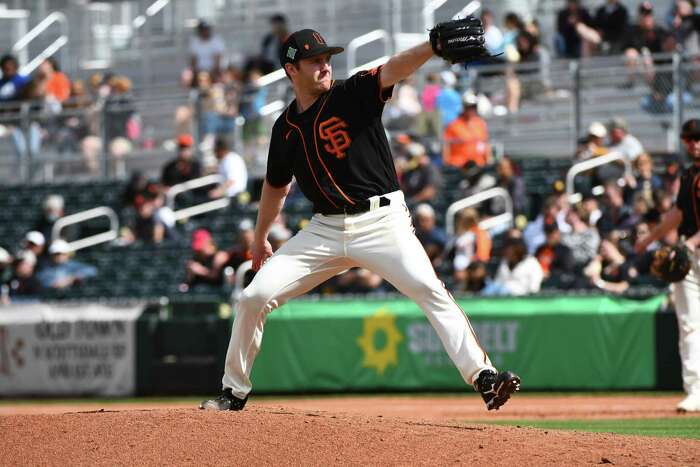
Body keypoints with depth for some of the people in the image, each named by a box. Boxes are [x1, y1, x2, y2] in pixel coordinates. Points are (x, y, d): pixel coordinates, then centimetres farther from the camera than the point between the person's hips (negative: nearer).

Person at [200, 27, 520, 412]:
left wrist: (435, 45, -41)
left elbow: (394, 70, -24)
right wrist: (260, 239, 30)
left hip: (382, 220, -4)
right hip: (325, 230, 4)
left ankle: (483, 378, -27)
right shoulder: (285, 128, 9)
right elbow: (276, 186, 24)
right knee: (254, 297, -2)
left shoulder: (353, 94, -4)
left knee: (429, 290, -23)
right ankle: (234, 391, 14)